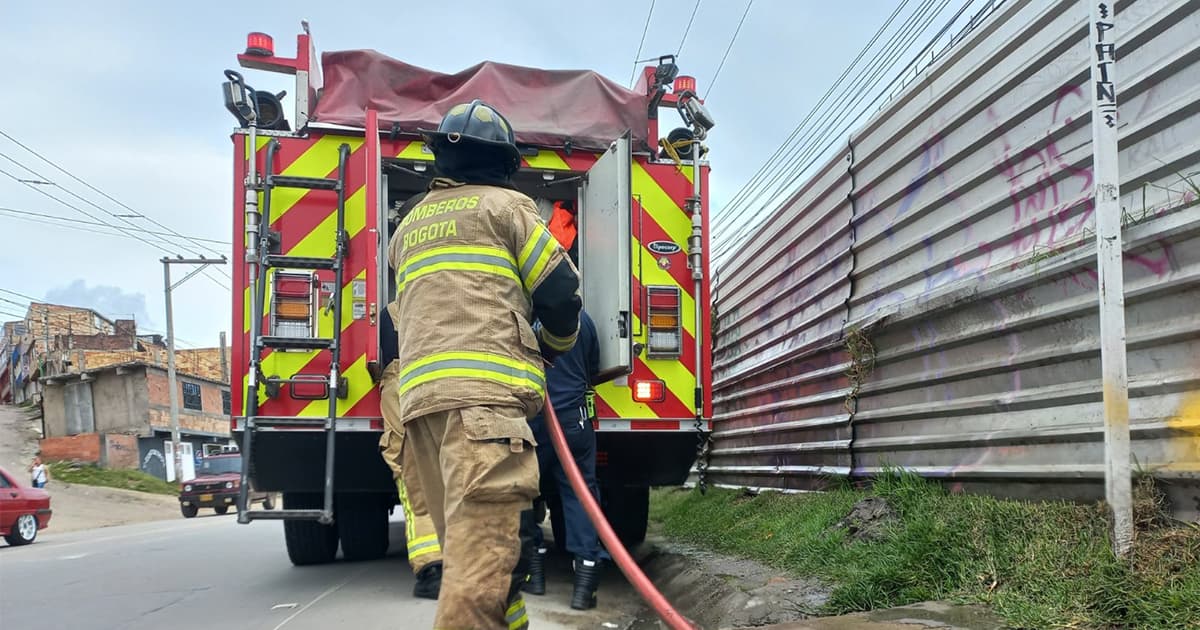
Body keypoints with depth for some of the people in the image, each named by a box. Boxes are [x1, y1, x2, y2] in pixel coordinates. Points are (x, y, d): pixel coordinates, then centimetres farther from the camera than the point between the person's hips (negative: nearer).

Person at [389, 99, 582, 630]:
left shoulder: (409, 225, 27)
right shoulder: (505, 206, 8)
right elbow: (560, 291, 6)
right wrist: (555, 346, 25)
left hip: (419, 396, 7)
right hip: (483, 391, -7)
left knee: (467, 548, 9)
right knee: (483, 554, -15)